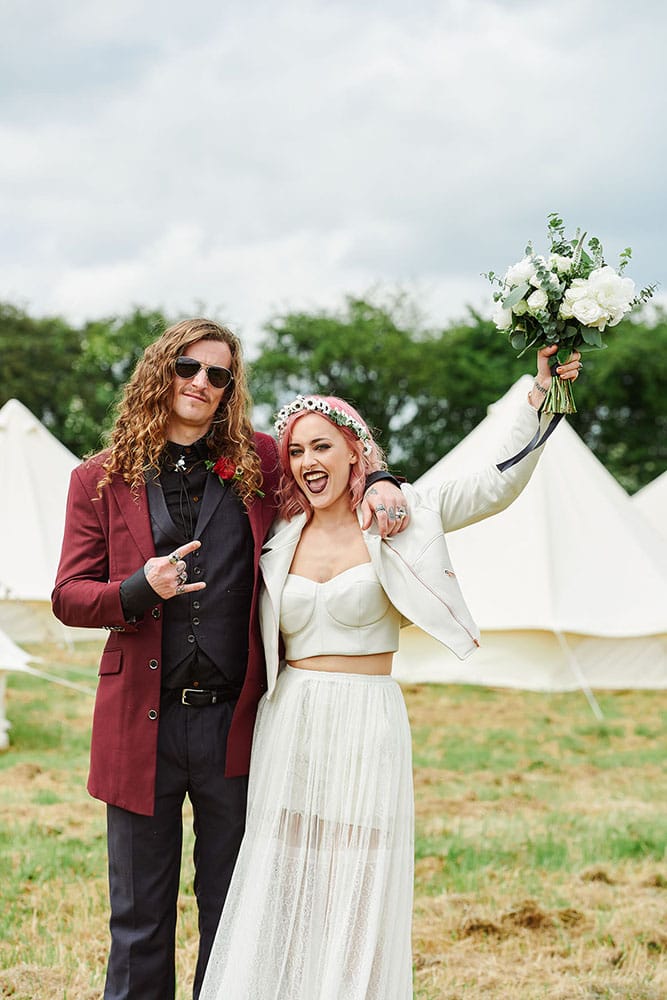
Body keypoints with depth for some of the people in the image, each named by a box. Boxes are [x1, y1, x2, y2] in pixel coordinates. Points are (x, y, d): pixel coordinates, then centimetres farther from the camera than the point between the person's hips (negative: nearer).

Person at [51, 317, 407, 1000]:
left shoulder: (258, 464, 6)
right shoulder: (101, 480, 4)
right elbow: (68, 596, 2)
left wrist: (378, 484, -3)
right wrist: (140, 589, -17)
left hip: (235, 721, 1)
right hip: (143, 724, 0)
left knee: (232, 916, 10)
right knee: (140, 919, 9)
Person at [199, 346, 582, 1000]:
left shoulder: (399, 518, 0)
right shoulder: (281, 536, 8)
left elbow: (500, 485, -8)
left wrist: (539, 394, -15)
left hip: (367, 723, -3)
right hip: (289, 724, 3)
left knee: (356, 892, 0)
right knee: (280, 890, 5)